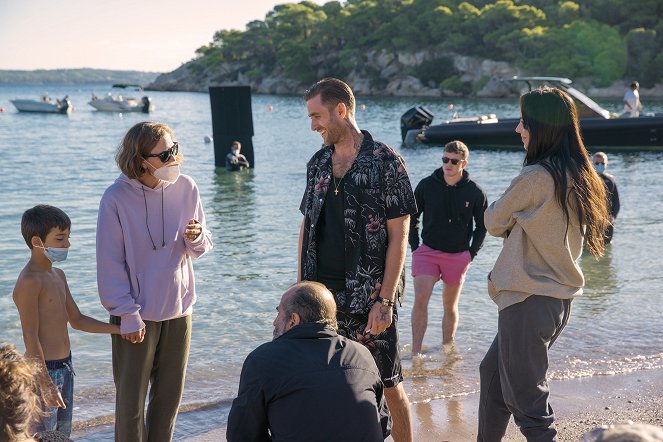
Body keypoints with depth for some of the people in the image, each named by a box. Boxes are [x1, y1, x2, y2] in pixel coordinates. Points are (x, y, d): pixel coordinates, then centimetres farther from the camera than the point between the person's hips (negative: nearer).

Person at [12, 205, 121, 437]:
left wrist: (118, 329, 5)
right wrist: (46, 383, -23)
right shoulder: (29, 282, -19)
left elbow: (77, 320, 14)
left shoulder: (58, 275, 9)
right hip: (43, 369, -9)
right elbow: (30, 337, -21)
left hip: (65, 366, 9)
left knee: (63, 433, 17)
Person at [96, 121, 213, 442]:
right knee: (131, 400, 7)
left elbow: (201, 248, 5)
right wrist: (127, 315, -13)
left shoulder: (186, 188, -5)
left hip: (178, 309, 4)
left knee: (169, 395, 17)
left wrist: (196, 238, -18)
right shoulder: (117, 198, -16)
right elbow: (110, 264, -11)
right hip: (136, 314, -4)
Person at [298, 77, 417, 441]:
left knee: (388, 385, 4)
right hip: (321, 294, 5)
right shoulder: (318, 163, 10)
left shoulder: (385, 162, -7)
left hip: (368, 297, -5)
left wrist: (385, 300, -15)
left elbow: (398, 237, -10)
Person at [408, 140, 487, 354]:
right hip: (427, 251, 0)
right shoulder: (426, 185, -4)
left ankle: (447, 349, 27)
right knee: (421, 300, -14)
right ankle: (416, 353, -11)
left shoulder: (475, 192, -5)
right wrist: (415, 248, 2)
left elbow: (482, 225, 7)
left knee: (450, 306, 11)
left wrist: (471, 253, 1)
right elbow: (412, 217, 8)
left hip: (458, 256, 1)